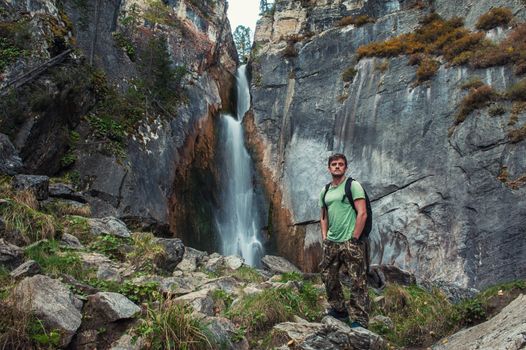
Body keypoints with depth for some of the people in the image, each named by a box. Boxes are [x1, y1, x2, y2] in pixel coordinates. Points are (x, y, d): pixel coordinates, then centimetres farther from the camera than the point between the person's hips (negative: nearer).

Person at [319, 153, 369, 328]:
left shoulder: (353, 185, -5)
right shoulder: (325, 191, 15)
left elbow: (362, 213, -12)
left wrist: (354, 239, -15)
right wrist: (324, 237, 7)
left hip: (350, 242, -7)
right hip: (331, 243, 7)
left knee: (358, 282, -6)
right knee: (328, 277, 14)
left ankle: (359, 320, -1)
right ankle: (339, 310, 31)